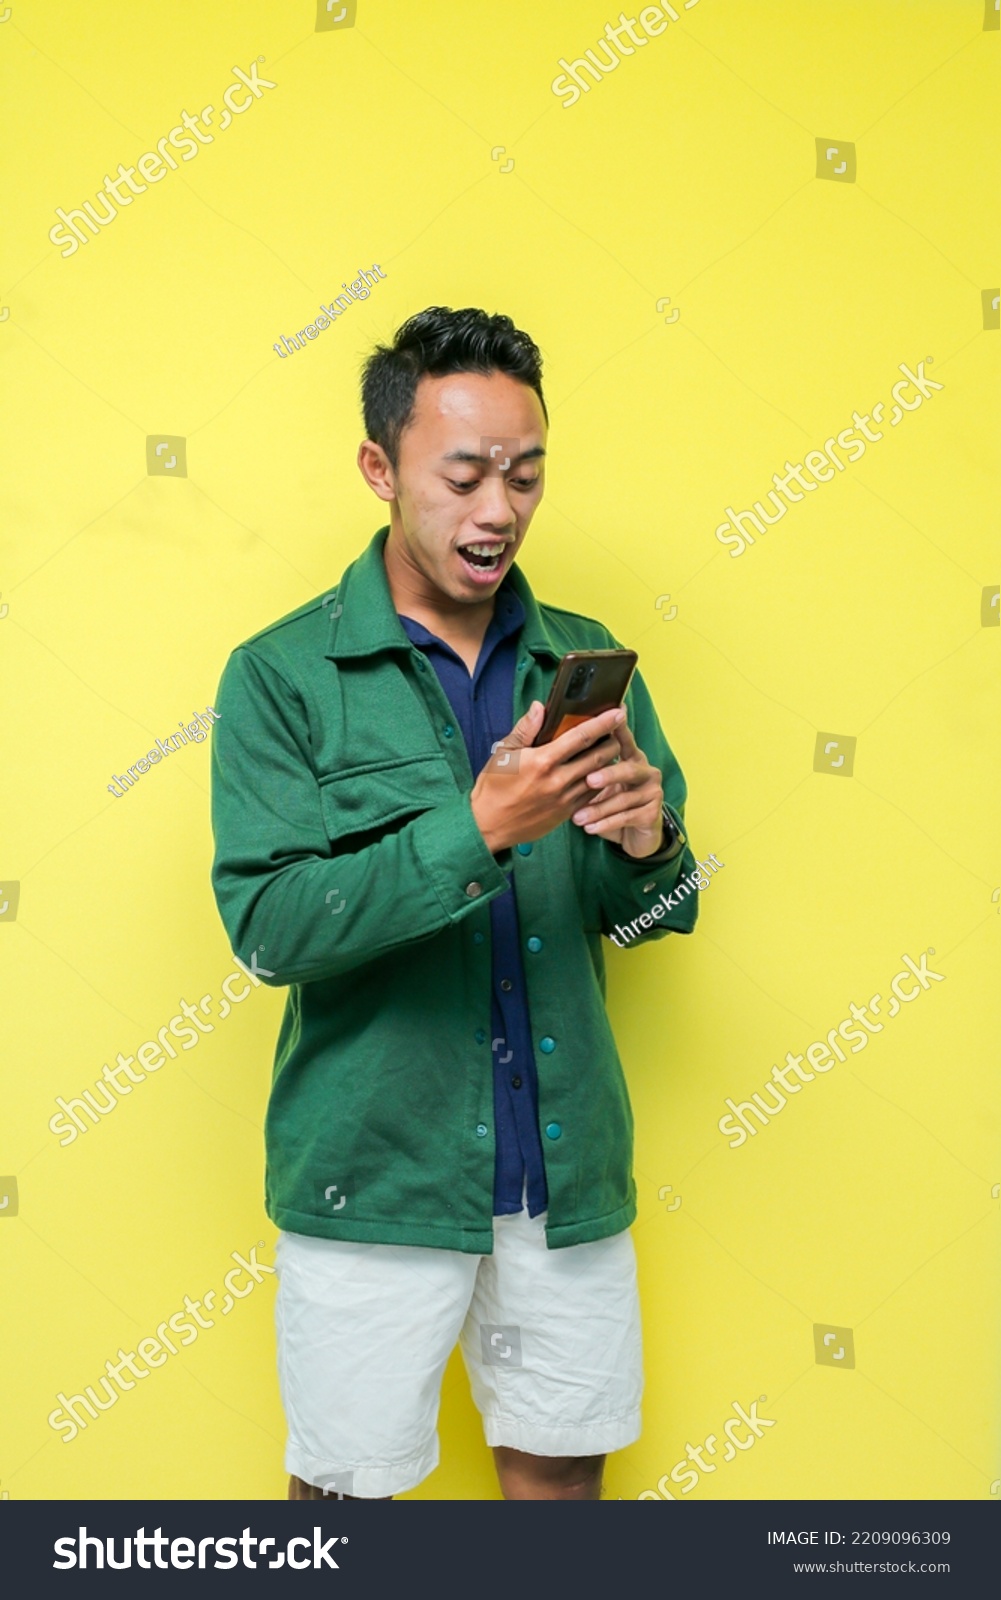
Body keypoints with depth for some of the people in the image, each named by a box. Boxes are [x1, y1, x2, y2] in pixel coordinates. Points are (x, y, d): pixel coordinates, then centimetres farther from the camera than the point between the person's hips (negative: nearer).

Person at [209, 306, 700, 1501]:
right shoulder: (282, 675, -6)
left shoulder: (585, 659, 6)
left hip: (569, 1174, 4)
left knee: (563, 1472, 15)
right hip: (373, 1179, -3)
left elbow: (654, 914, 9)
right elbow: (268, 927, -16)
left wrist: (649, 845, -14)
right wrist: (477, 829, -26)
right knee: (348, 1486, 9)